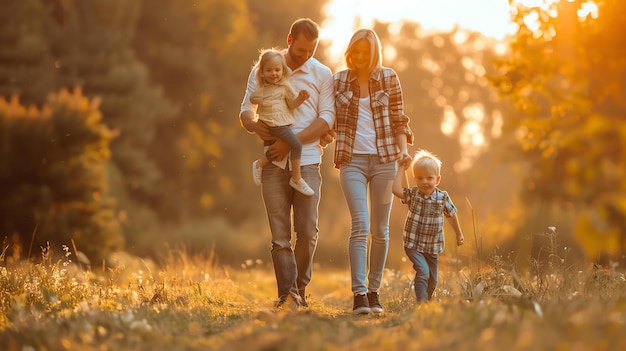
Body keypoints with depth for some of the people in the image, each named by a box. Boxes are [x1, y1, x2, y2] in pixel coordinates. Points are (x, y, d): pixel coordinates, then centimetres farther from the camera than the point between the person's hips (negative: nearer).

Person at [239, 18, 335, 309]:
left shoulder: (322, 75, 7)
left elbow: (326, 119, -1)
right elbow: (246, 110, 10)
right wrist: (253, 124, -15)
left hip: (307, 162, 0)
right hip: (273, 163, 1)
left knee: (307, 231, -6)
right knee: (280, 234, -3)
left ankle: (300, 288, 13)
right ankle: (287, 294, -3)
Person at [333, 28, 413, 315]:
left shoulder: (388, 79, 5)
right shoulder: (338, 81, 8)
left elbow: (399, 120, 7)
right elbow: (331, 120, 15)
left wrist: (403, 150, -7)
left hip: (384, 160, 1)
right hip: (352, 160, -1)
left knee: (380, 229, 5)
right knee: (360, 224, -15)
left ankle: (374, 290, 16)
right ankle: (359, 294, -18)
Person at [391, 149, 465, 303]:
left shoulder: (442, 197, -6)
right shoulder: (412, 194, -9)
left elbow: (451, 215, 10)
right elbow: (396, 189, -28)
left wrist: (459, 234, 22)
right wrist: (402, 168, -19)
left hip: (433, 247, 3)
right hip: (413, 245, -3)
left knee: (432, 280, 12)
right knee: (423, 271, -23)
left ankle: (427, 300, 35)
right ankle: (421, 301, -20)